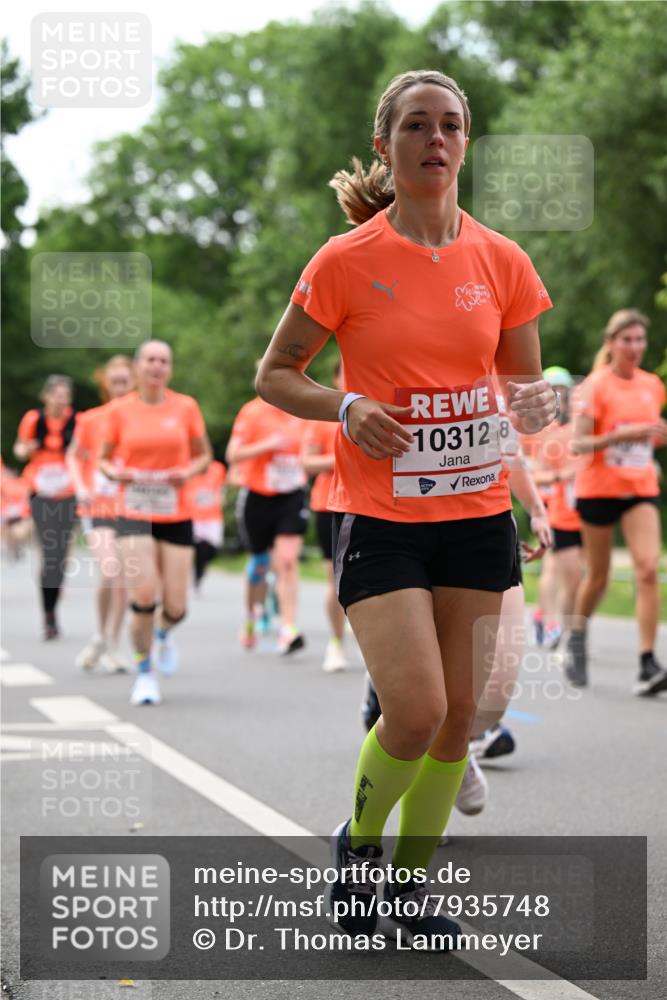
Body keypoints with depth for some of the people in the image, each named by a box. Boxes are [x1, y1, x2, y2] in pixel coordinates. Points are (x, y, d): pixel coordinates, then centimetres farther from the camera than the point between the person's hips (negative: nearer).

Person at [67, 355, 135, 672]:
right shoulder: (91, 420, 1)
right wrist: (81, 487, -1)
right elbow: (74, 456, 14)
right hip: (99, 507, -1)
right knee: (109, 574, -17)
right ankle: (100, 636, 5)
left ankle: (113, 645, 19)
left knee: (123, 580, 5)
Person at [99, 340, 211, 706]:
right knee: (143, 596, -15)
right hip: (133, 514, -1)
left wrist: (189, 472, -11)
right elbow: (103, 459, 11)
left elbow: (204, 455, 11)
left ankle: (163, 634, 38)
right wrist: (115, 472, -11)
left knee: (175, 606, -1)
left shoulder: (185, 407, 2)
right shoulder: (120, 412, 1)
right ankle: (144, 673, 5)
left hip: (177, 515, 1)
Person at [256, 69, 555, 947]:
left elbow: (524, 381, 13)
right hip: (380, 516, -4)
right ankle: (357, 841, 15)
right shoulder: (346, 261, -6)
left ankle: (411, 882, 25)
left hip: (477, 511, 4)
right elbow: (275, 374, 2)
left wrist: (534, 405, -11)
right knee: (414, 712, -15)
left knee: (458, 719, 6)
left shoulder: (502, 262, 3)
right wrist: (345, 407, -17)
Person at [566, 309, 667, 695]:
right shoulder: (596, 386, -8)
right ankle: (577, 639, 36)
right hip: (599, 489, -3)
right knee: (598, 576, 7)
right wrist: (622, 435, -25)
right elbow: (579, 443, -13)